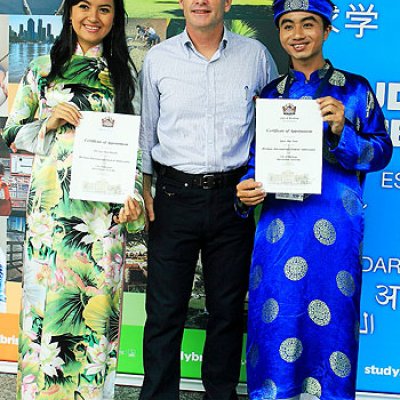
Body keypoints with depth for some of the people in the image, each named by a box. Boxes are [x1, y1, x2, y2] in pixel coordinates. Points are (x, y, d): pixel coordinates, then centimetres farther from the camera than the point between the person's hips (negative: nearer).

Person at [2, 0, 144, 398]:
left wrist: (132, 196, -2)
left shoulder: (124, 73, 10)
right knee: (46, 293, 2)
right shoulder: (42, 69, 9)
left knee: (97, 298, 2)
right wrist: (48, 122, -7)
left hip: (104, 205, 0)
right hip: (50, 202, 0)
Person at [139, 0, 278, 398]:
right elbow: (146, 131, 10)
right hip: (174, 196, 0)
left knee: (228, 308, 11)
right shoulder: (158, 58, 5)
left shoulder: (256, 56, 5)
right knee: (165, 310, 3)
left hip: (233, 198, 1)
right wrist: (143, 188, 5)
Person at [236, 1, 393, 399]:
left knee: (331, 325, 4)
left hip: (335, 232, -2)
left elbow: (382, 152, -1)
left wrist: (341, 132, -18)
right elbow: (253, 160, 15)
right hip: (279, 229, 2)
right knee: (276, 322, 5)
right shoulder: (270, 95, 13)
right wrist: (247, 189, -4)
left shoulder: (354, 89, 5)